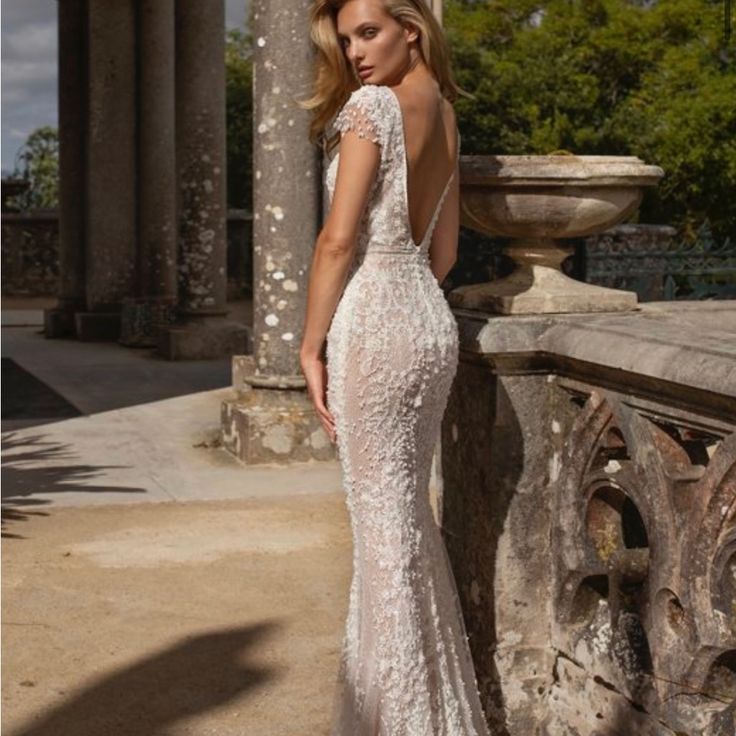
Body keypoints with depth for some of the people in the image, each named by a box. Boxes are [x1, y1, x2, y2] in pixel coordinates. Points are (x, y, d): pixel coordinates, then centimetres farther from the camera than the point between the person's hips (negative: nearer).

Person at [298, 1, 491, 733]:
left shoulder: (371, 105, -10)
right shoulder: (445, 116, 14)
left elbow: (337, 241, -15)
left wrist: (311, 346, -8)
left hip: (371, 323, -8)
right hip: (431, 320, 8)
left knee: (383, 523, -1)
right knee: (409, 514, 17)